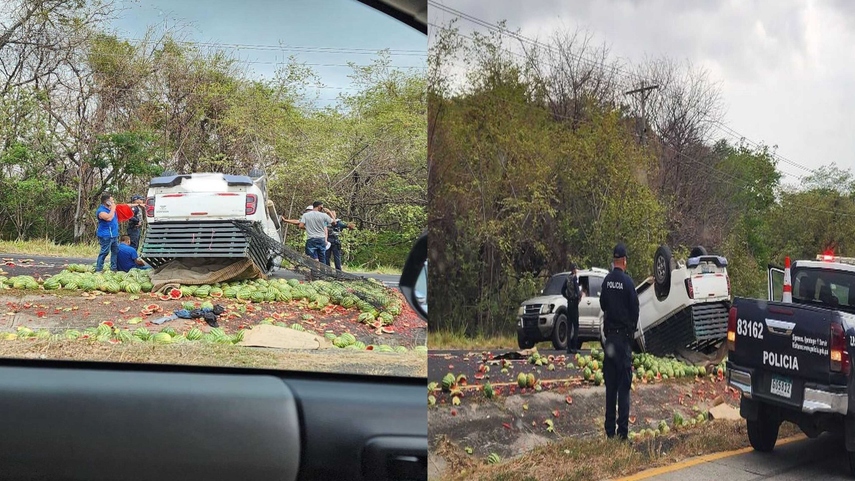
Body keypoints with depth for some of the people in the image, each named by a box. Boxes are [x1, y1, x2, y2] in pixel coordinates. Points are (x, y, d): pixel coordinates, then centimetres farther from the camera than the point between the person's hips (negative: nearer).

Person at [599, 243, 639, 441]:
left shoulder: (606, 281, 2)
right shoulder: (627, 282, -12)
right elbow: (635, 309, -6)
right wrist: (632, 329, 10)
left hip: (610, 334, 5)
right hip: (623, 335, -5)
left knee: (610, 385, 9)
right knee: (624, 385, -2)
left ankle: (610, 429, 12)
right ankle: (623, 430, -2)